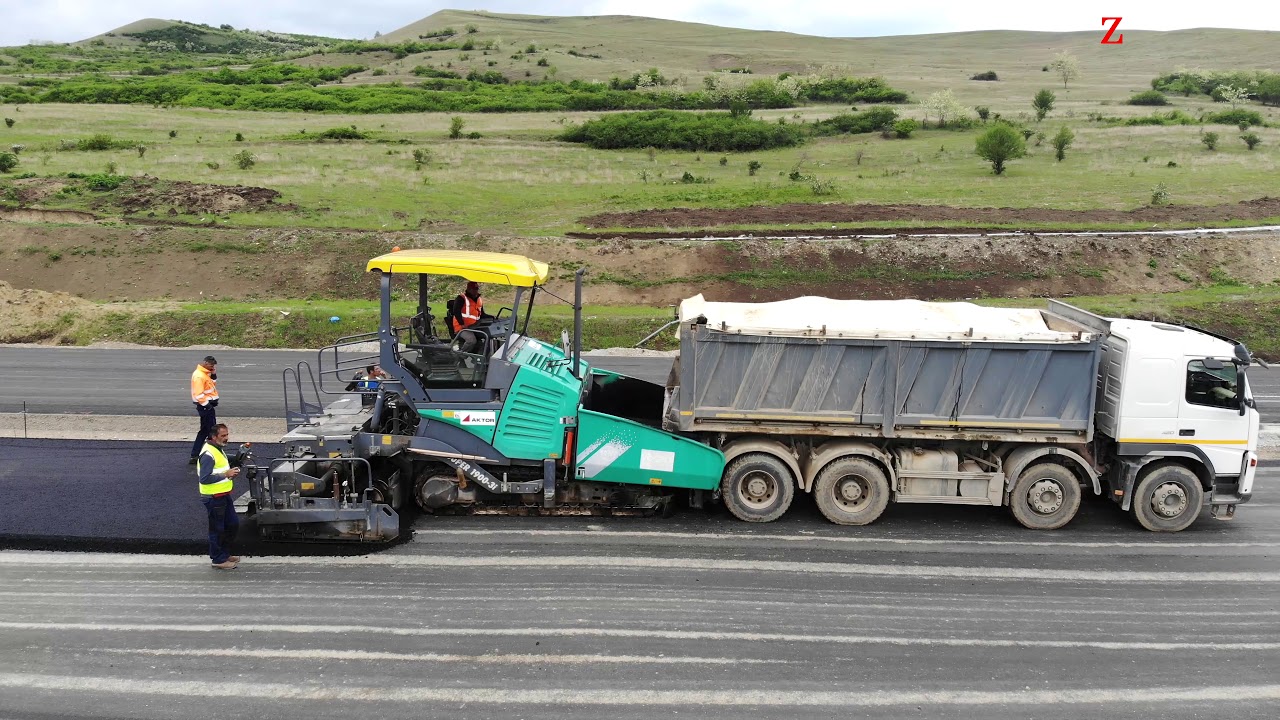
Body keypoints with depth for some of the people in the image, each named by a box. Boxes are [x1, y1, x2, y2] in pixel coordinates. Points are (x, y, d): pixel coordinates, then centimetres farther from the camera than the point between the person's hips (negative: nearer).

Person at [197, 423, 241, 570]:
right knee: (217, 529, 3)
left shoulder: (219, 449, 11)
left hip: (224, 495, 10)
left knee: (233, 524, 16)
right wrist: (226, 475, -24)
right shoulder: (208, 454, -21)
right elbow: (204, 478, -26)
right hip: (214, 497, -10)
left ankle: (225, 553, 31)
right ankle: (218, 559, 15)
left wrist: (231, 472, 5)